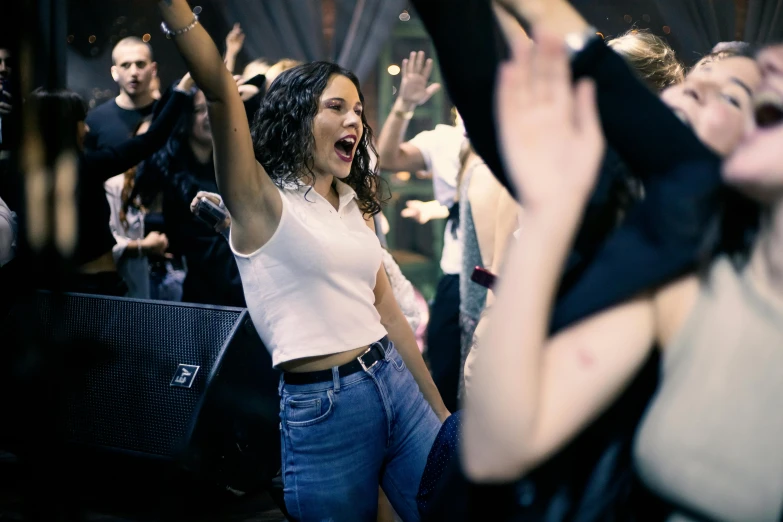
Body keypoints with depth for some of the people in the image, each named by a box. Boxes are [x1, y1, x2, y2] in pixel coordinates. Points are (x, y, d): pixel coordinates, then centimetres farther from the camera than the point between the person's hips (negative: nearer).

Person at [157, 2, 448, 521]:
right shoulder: (262, 201, -5)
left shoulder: (354, 205, 13)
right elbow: (219, 89, -20)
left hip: (396, 383, 6)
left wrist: (441, 410, 18)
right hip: (322, 410, -6)